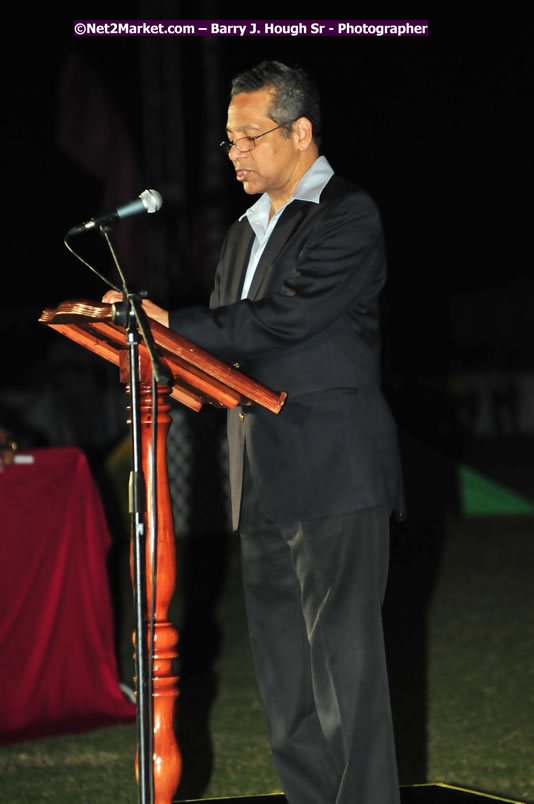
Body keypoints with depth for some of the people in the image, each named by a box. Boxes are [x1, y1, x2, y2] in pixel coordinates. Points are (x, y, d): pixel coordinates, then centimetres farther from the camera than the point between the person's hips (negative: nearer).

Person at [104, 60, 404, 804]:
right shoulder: (245, 232, 20)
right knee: (281, 657, 10)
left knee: (342, 652, -9)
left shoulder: (348, 216, -7)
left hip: (334, 470, -8)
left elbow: (282, 320, -17)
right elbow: (228, 339, 20)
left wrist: (168, 324, -16)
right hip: (265, 478, 8)